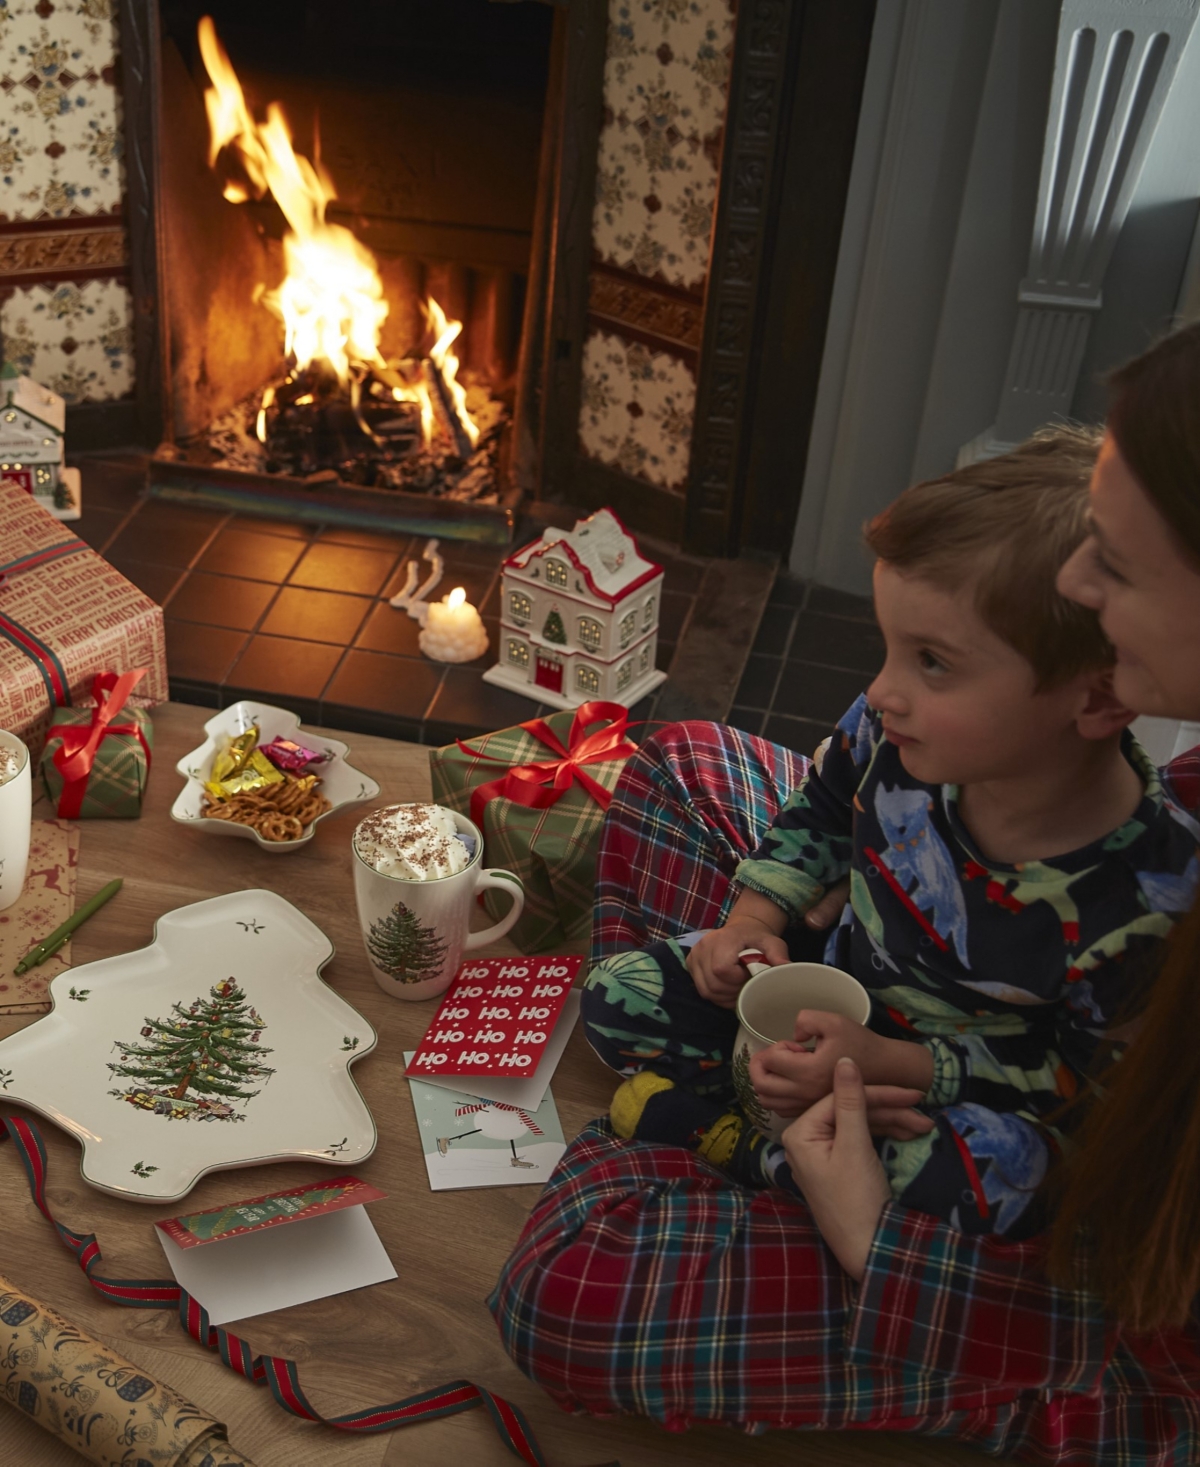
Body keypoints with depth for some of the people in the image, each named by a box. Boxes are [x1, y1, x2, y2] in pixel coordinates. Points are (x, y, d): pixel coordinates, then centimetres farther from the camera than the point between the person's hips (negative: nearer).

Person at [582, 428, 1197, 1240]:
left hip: (974, 1082, -4)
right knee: (617, 993, -4)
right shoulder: (900, 729, -21)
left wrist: (885, 1065, -27)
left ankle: (740, 1140, -17)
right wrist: (755, 919, -9)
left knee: (995, 1173, -38)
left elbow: (1076, 1067, -18)